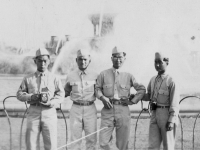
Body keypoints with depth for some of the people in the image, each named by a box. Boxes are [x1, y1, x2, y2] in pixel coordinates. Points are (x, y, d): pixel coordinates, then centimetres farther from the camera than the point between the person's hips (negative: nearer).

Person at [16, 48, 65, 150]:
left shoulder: (54, 79, 10)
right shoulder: (28, 79, 13)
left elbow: (60, 95, 2)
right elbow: (19, 94, 9)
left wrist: (50, 102, -16)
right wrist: (31, 97, -10)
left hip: (49, 112, -1)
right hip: (33, 111, 1)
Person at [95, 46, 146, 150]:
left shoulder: (128, 76, 9)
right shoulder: (104, 74, 7)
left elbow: (142, 89, 15)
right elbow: (97, 88, 9)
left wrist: (133, 101, 5)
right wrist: (102, 97, -9)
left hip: (123, 111, 0)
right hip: (108, 111, 0)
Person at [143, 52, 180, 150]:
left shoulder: (171, 82, -9)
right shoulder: (153, 80, 11)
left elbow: (174, 104, -13)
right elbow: (149, 96, 23)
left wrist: (171, 121, -20)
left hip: (167, 115, -6)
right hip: (155, 114, 6)